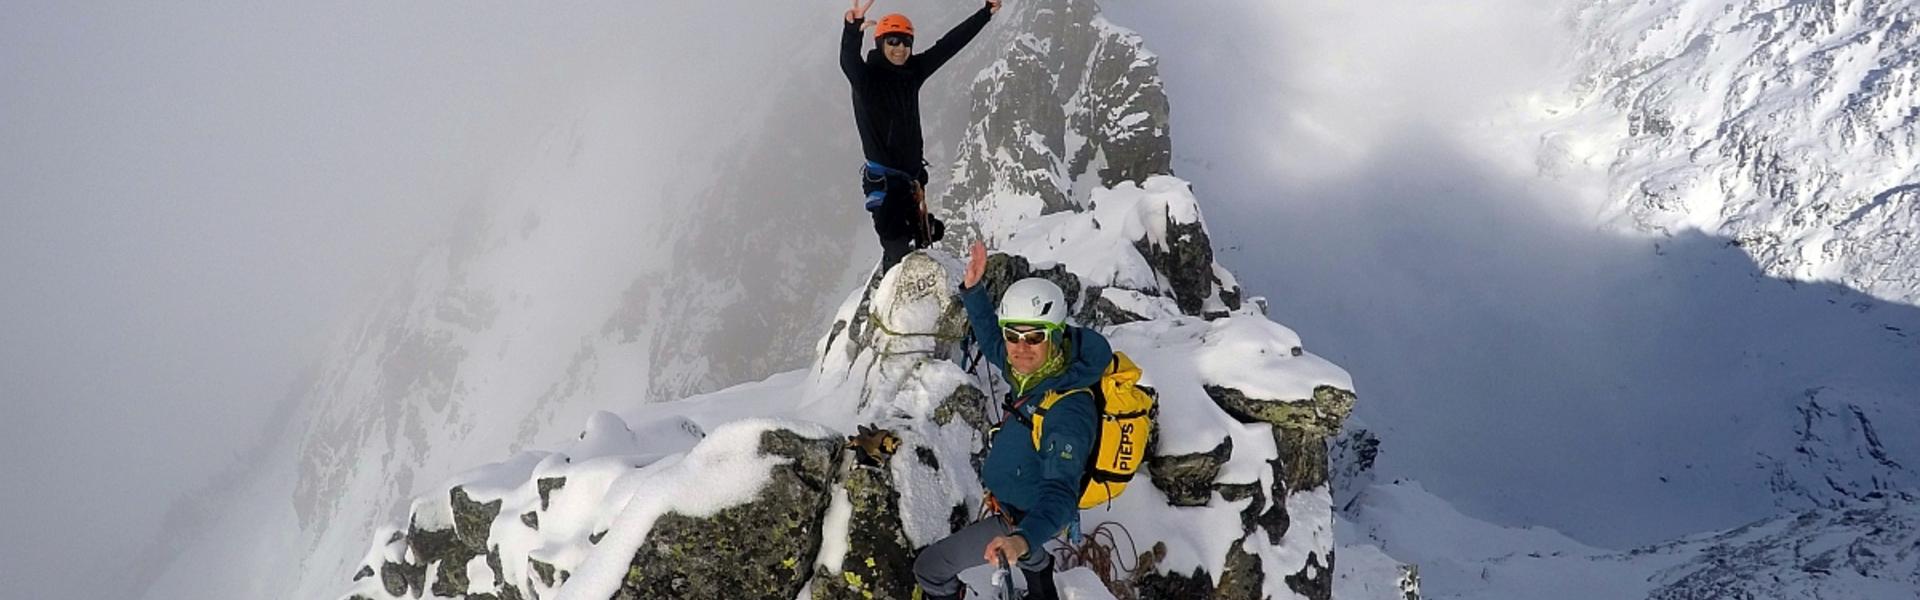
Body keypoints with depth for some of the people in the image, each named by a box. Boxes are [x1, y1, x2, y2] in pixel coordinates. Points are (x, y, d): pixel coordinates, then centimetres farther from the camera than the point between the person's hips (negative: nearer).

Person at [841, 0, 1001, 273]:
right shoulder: (866, 77, -13)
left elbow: (949, 44, 10)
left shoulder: (913, 71, 5)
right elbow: (848, 60, -35)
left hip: (912, 175, 7)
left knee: (918, 243, 15)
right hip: (882, 177, -7)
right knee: (897, 250, -12)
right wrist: (853, 28, -56)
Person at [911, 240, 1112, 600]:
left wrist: (1023, 539, -66)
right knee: (1031, 557, 39)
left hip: (1021, 517, -9)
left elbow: (1060, 491, -47)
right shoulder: (1036, 370, -15)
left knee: (931, 568, 0)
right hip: (1025, 510, 9)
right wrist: (973, 290, -8)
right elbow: (991, 343, 6)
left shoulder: (1068, 412, -39)